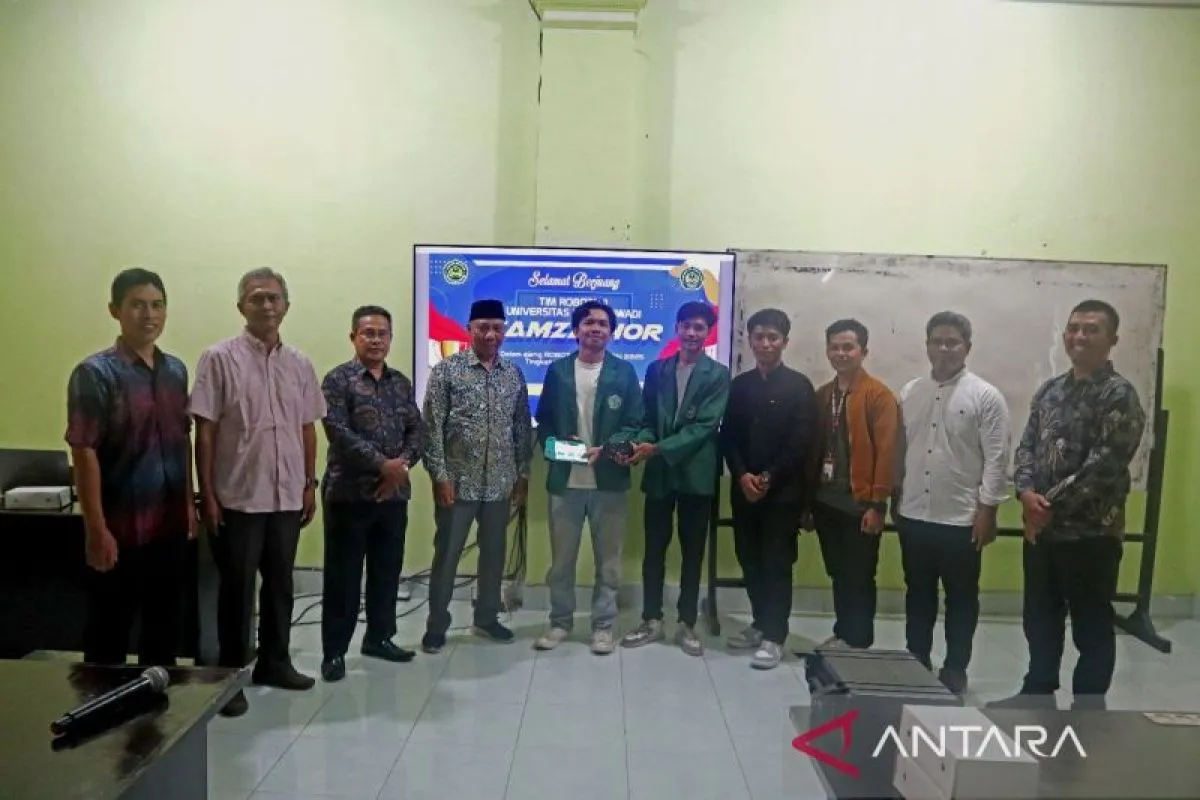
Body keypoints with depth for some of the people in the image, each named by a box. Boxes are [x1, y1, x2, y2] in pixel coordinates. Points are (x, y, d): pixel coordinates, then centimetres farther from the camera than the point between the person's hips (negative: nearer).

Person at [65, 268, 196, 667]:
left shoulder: (176, 370, 7)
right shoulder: (94, 373, -11)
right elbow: (84, 452, -14)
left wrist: (189, 503, 12)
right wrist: (96, 528, -17)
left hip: (169, 524, 6)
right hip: (120, 528, -6)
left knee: (164, 625, 18)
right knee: (108, 632, 8)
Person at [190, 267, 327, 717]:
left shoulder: (299, 364, 7)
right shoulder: (219, 358, -7)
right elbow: (204, 431, -8)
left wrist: (310, 485, 10)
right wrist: (207, 494, -11)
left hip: (287, 497, 5)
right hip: (237, 498, -4)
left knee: (280, 585, 15)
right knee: (237, 589, 6)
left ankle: (274, 663, 30)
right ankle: (231, 674, 20)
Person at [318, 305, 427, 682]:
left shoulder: (401, 382, 11)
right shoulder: (338, 380, -5)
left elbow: (417, 430, 7)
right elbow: (339, 432, -15)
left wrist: (403, 463, -11)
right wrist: (383, 463, -19)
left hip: (394, 493, 5)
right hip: (349, 492, -5)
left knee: (387, 570, 13)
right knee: (343, 574, 3)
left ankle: (379, 637, 29)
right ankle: (334, 651, 14)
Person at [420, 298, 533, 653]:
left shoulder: (514, 374, 6)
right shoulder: (447, 369, -6)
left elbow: (523, 429, 10)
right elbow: (432, 428, -8)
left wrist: (523, 474, 7)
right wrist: (439, 475, -13)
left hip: (500, 484, 4)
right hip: (458, 482, -4)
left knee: (494, 554, 14)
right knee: (446, 554, 6)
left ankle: (486, 618, 31)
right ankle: (436, 624, 21)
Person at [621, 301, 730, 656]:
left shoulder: (718, 375, -2)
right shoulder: (657, 370, 8)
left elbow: (704, 425, -12)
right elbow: (647, 418, 6)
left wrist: (659, 448, -21)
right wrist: (643, 442, -17)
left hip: (696, 473, -2)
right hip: (659, 471, 3)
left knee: (692, 551, 7)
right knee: (654, 548, 8)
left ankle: (686, 624, 19)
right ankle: (652, 620, 20)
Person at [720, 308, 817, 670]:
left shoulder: (799, 386, -2)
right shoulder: (739, 385, 10)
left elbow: (802, 443, -9)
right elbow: (727, 437, 6)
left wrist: (769, 477, -14)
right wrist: (742, 475, -9)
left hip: (783, 490, -4)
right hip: (744, 488, 4)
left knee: (777, 563, 0)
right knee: (749, 559, 9)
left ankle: (774, 636, 9)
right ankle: (761, 623, 25)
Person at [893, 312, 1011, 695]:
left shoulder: (986, 396, -8)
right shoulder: (909, 393, 6)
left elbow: (997, 459, -10)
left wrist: (987, 510, -13)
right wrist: (895, 498, 10)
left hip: (962, 519, -4)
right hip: (914, 516, 4)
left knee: (961, 599, 10)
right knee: (918, 595, 15)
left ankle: (955, 670, 24)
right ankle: (916, 662, 29)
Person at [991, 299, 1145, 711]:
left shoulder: (1120, 395, -11)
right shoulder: (1049, 390, 10)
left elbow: (1103, 466, -18)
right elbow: (1026, 446, 8)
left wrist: (1051, 506, -16)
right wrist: (1027, 493, -10)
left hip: (1091, 533, -6)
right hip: (1041, 529, 6)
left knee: (1092, 626, 8)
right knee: (1039, 618, 17)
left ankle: (1088, 709, 23)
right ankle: (1038, 694, 33)